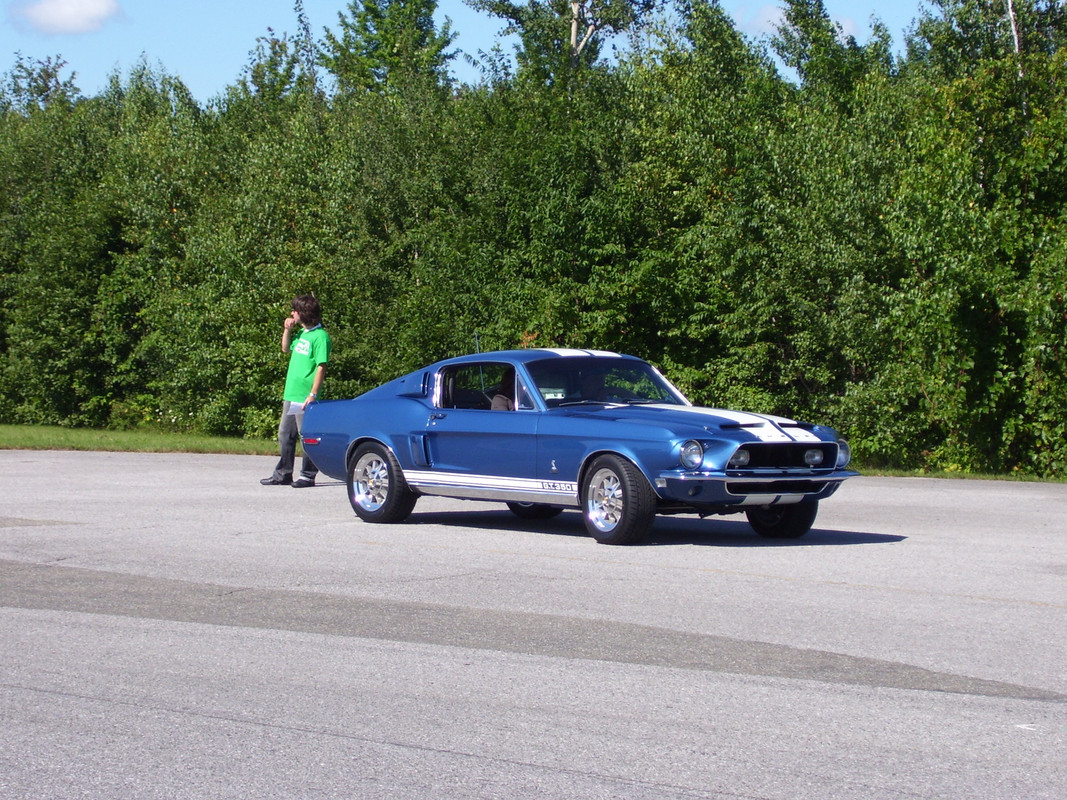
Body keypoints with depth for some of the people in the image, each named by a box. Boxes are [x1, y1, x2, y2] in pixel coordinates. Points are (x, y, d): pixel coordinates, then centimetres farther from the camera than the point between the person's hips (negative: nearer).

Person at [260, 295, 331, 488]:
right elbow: (286, 348, 30)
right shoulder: (302, 333, 13)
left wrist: (313, 394, -22)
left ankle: (308, 476, 4)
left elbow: (321, 367, -17)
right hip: (291, 395, 9)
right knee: (285, 435, 14)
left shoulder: (320, 336, -13)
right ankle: (283, 474, 23)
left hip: (305, 397, -9)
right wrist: (287, 329, 13)